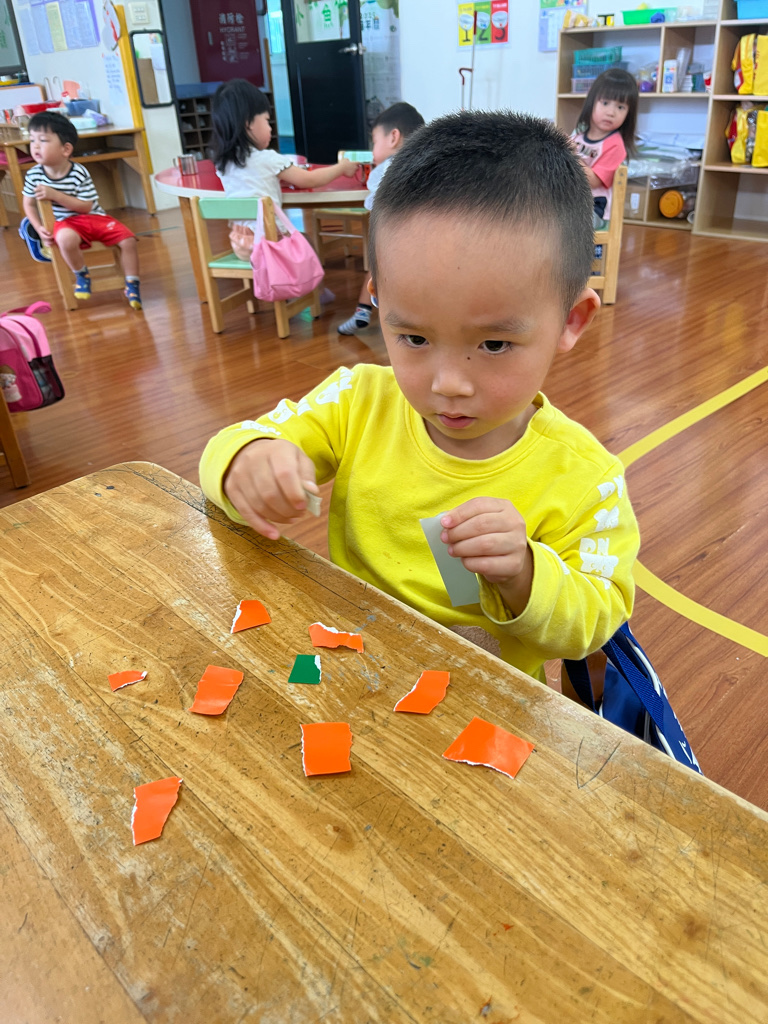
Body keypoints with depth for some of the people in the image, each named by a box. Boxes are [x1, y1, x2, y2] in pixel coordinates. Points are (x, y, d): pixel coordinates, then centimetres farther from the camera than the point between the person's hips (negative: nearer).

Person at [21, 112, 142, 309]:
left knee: (128, 240, -16)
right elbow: (29, 204, 4)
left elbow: (86, 206, -17)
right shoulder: (34, 175, -6)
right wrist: (39, 228, -11)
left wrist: (55, 195, -23)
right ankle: (81, 275, -9)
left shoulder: (79, 173, -15)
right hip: (67, 222, 0)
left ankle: (131, 285, 0)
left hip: (94, 217, 0)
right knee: (65, 239, -36)